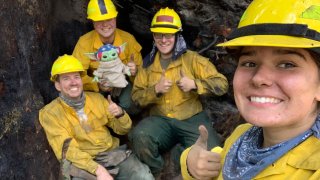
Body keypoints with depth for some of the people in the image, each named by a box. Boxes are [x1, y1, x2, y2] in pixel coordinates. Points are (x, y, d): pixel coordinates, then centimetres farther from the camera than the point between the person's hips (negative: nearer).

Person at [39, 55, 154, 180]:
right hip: (83, 163, -2)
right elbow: (67, 150, -11)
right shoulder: (50, 113, -1)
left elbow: (123, 129, 16)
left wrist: (120, 114, -8)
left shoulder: (97, 98, 11)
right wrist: (97, 169, -25)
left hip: (113, 153, 2)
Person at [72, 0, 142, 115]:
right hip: (96, 84, 0)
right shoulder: (84, 42, -17)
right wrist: (97, 85, -41)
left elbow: (139, 71, -10)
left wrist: (134, 72, -36)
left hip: (122, 83, 0)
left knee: (129, 104, -30)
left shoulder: (128, 39, -14)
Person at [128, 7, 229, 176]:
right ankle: (153, 173, -1)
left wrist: (194, 84, -15)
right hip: (160, 120, 2)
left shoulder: (192, 59, 2)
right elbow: (136, 96, 9)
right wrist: (155, 90, -10)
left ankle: (180, 154, 7)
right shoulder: (148, 63, 11)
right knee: (139, 136, -31)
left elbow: (222, 84, 0)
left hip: (191, 118, -1)